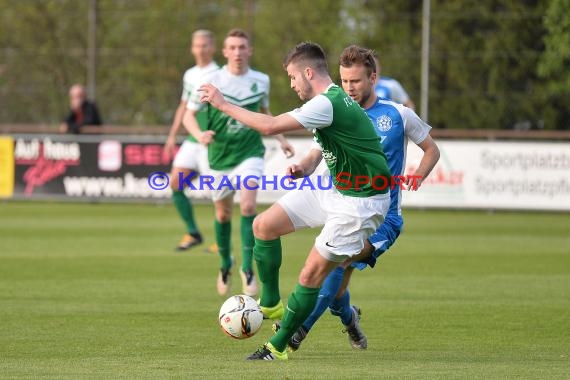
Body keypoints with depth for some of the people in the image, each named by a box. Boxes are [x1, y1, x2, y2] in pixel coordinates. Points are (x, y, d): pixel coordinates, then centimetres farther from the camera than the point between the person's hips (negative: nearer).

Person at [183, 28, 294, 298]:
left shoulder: (261, 81, 0)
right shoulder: (212, 81, -9)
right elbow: (189, 115, -5)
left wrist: (280, 139, 10)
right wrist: (199, 134, -25)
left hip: (250, 152, 0)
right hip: (220, 155, 0)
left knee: (248, 205, -20)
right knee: (223, 213, 11)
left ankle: (247, 268, -10)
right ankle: (225, 265, 35)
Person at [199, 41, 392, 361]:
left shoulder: (327, 104, -26)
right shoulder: (331, 99, 7)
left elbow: (269, 126, -30)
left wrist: (223, 104, -21)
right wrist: (306, 166, -2)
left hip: (360, 202, -10)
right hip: (333, 188, 10)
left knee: (311, 275, -5)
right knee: (264, 226, 6)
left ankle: (279, 346, 9)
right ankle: (271, 304, 20)